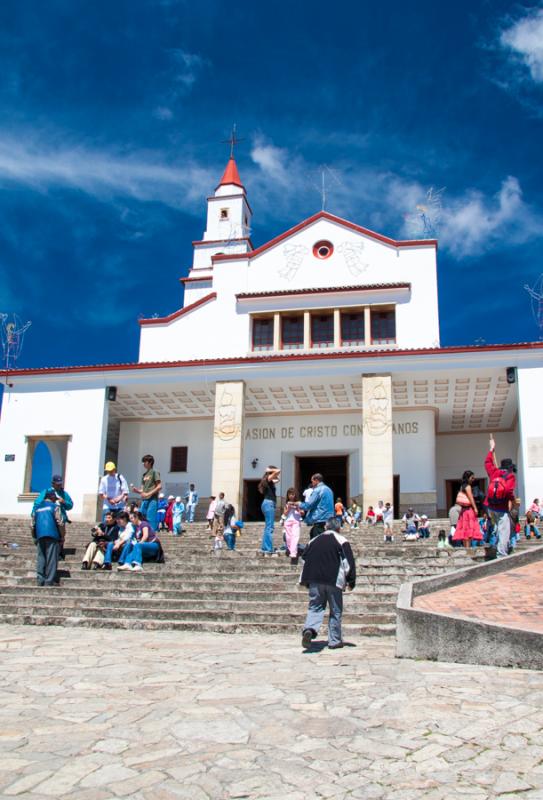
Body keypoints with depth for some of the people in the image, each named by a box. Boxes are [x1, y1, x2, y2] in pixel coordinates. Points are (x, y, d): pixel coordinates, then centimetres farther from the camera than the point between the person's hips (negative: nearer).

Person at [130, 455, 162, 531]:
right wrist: (137, 490, -1)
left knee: (150, 520, -9)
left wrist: (148, 494, -13)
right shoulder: (144, 474, 18)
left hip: (152, 500, -7)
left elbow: (159, 486, -9)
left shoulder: (154, 472, -2)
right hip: (144, 500, 7)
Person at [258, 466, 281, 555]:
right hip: (269, 503, -10)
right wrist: (270, 470, -6)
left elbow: (277, 479, 39)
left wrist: (270, 470, 26)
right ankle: (268, 550, -14)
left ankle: (264, 548, 16)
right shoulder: (268, 479, -8)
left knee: (267, 527, 13)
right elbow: (278, 471, -22)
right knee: (270, 527, -11)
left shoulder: (270, 482, 18)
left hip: (268, 504, 10)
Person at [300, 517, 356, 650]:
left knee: (315, 607, 7)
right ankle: (334, 641, 12)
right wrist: (351, 581, 4)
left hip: (314, 581, 3)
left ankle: (309, 629, -20)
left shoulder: (314, 540, 13)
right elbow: (348, 563, -4)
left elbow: (304, 559, 16)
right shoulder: (341, 541, 1)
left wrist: (306, 580, 24)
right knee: (336, 611, 9)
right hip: (334, 581, -3)